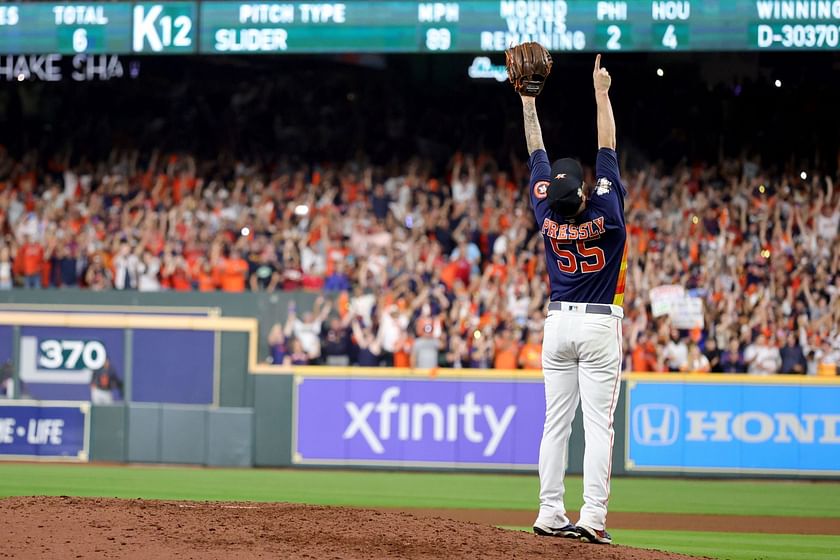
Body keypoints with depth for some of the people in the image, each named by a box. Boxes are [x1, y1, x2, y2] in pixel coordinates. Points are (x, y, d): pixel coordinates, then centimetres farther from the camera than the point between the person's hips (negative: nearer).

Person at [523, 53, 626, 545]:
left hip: (558, 324, 4)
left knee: (556, 422, 7)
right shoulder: (606, 211, -14)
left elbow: (538, 155, 3)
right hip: (600, 325, -3)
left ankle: (550, 514, 5)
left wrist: (529, 103, 11)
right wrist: (601, 93, 0)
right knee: (598, 424, -6)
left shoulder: (549, 217, -6)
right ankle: (593, 517, -12)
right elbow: (608, 149, -7)